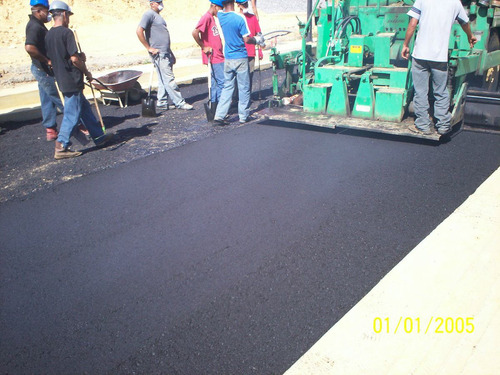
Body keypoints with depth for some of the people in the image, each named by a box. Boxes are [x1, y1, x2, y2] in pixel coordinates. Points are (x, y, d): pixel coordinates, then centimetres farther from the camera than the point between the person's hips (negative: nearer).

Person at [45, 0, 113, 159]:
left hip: (62, 79, 9)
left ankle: (99, 137, 27)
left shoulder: (48, 35, 10)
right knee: (72, 114, -3)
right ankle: (61, 147, -1)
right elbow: (74, 58, -20)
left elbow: (51, 58, 16)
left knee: (84, 109, 18)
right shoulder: (66, 32, -15)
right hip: (72, 81, -9)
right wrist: (87, 72, -4)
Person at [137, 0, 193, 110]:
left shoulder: (157, 15, 21)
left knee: (164, 79, 11)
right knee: (169, 79, -7)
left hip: (166, 53, 9)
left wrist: (171, 54, 24)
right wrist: (149, 48, -16)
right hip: (159, 54, -9)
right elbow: (139, 31, -18)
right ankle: (179, 102, -5)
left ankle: (162, 103, 17)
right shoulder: (149, 14, -8)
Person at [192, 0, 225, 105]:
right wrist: (203, 47, -16)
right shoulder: (206, 17, -13)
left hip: (218, 57, 9)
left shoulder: (211, 18, 16)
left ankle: (213, 104, 18)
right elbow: (195, 32, -24)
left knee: (215, 82, 12)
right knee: (222, 81, -8)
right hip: (214, 57, -9)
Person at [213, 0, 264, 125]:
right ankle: (243, 116, 14)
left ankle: (219, 115, 4)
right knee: (244, 88, 7)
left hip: (228, 58, 5)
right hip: (240, 58, -5)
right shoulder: (239, 18, -16)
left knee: (227, 87, 12)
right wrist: (258, 40, 4)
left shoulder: (220, 16, 0)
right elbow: (247, 40, -13)